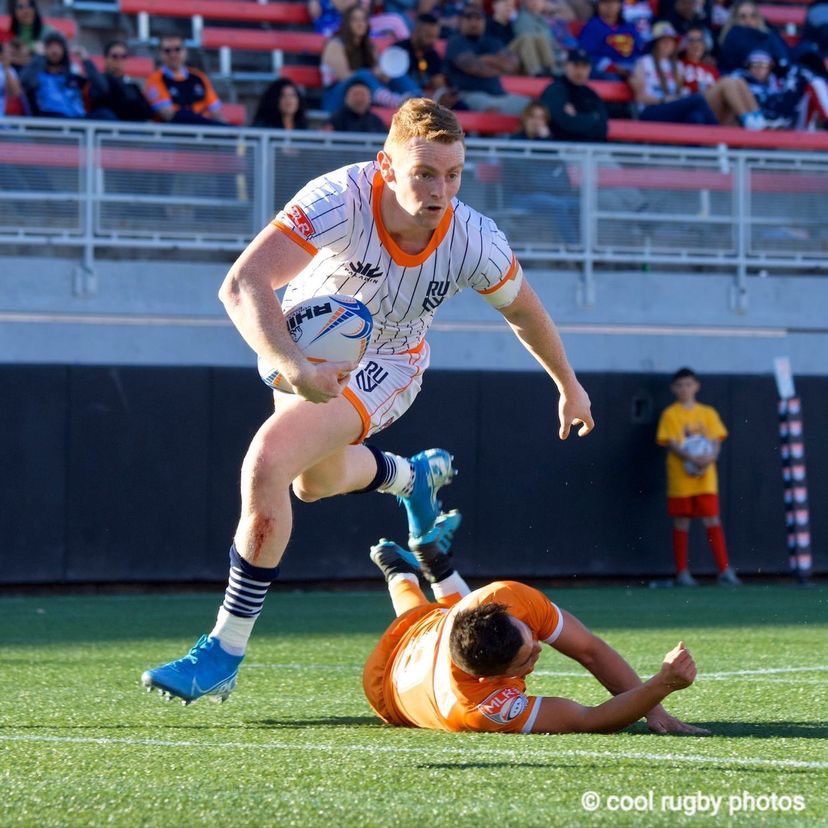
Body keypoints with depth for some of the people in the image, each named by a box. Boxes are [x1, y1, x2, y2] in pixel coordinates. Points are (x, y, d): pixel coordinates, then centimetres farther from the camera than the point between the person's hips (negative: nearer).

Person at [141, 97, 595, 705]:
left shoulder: (476, 244, -27)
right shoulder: (341, 199, -35)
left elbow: (525, 312, -4)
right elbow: (242, 285, -44)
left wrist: (569, 387, 11)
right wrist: (296, 369, -58)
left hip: (382, 366, -2)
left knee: (268, 464, -26)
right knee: (315, 482, 28)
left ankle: (226, 653, -16)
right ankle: (414, 475, 63)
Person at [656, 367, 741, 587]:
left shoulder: (708, 413, 9)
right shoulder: (670, 414, 1)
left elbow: (717, 441, 5)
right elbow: (671, 443, -7)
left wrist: (710, 458, -16)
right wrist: (692, 458, -21)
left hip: (706, 477, 2)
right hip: (680, 477, -2)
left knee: (713, 521, -4)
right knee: (681, 524, 2)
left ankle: (724, 570, -5)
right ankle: (682, 573, 9)